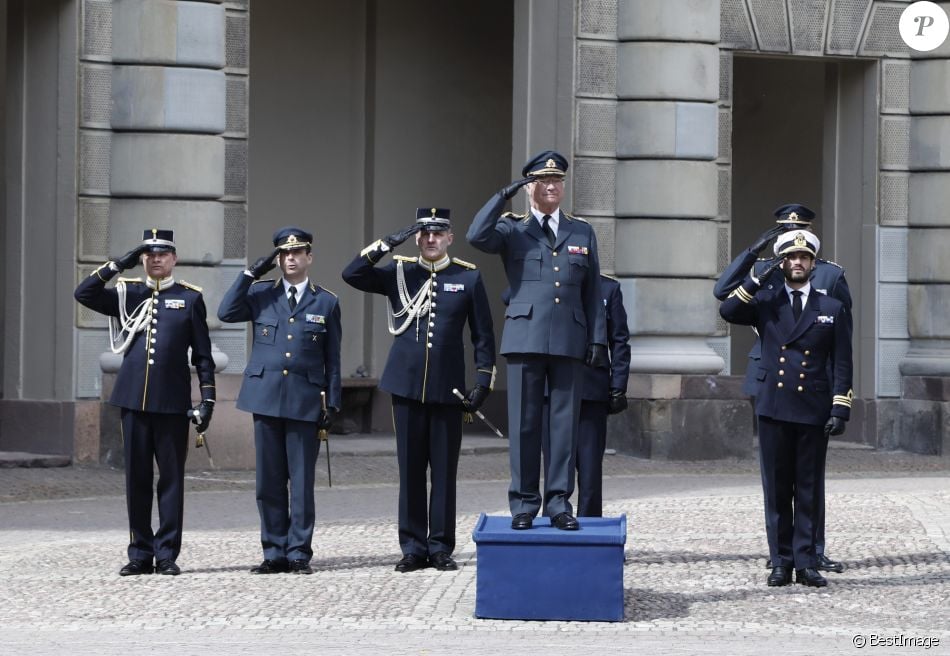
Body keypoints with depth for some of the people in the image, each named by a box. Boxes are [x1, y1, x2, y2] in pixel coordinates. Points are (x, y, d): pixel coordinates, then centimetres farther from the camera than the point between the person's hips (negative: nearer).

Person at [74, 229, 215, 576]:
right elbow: (84, 294, -4)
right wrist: (118, 265, -8)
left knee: (171, 478, 1)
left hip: (172, 402, -2)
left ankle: (167, 554, 5)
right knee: (136, 478, 4)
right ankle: (140, 553, 10)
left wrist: (207, 399, -1)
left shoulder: (190, 298, 5)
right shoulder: (128, 294, 10)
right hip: (133, 400, 2)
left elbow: (202, 355, 5)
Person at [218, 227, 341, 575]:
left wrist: (332, 403, 1)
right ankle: (274, 552, 10)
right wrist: (251, 273, -6)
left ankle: (299, 553, 4)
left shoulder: (326, 302, 6)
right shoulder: (261, 294, 10)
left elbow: (333, 359, 7)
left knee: (302, 481, -1)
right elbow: (226, 312, -7)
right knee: (269, 481, 4)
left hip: (305, 401, -2)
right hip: (266, 398, 2)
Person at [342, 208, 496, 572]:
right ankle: (413, 548, 9)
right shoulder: (400, 273, 7)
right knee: (410, 470, 3)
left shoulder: (468, 278, 4)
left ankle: (441, 547, 9)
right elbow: (352, 275, -4)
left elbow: (483, 335, 6)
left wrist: (483, 383, 0)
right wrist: (387, 244, -10)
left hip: (447, 388, -1)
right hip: (406, 387, 1)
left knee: (444, 470, 2)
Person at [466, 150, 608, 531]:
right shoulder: (513, 230, 8)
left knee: (565, 423, 1)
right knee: (524, 424, -1)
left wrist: (598, 339, 6)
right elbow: (477, 236, -14)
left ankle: (558, 502, 6)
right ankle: (523, 504, 4)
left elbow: (593, 292, 13)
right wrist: (505, 195, -11)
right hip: (525, 339, -2)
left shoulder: (582, 233, 15)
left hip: (570, 342, 2)